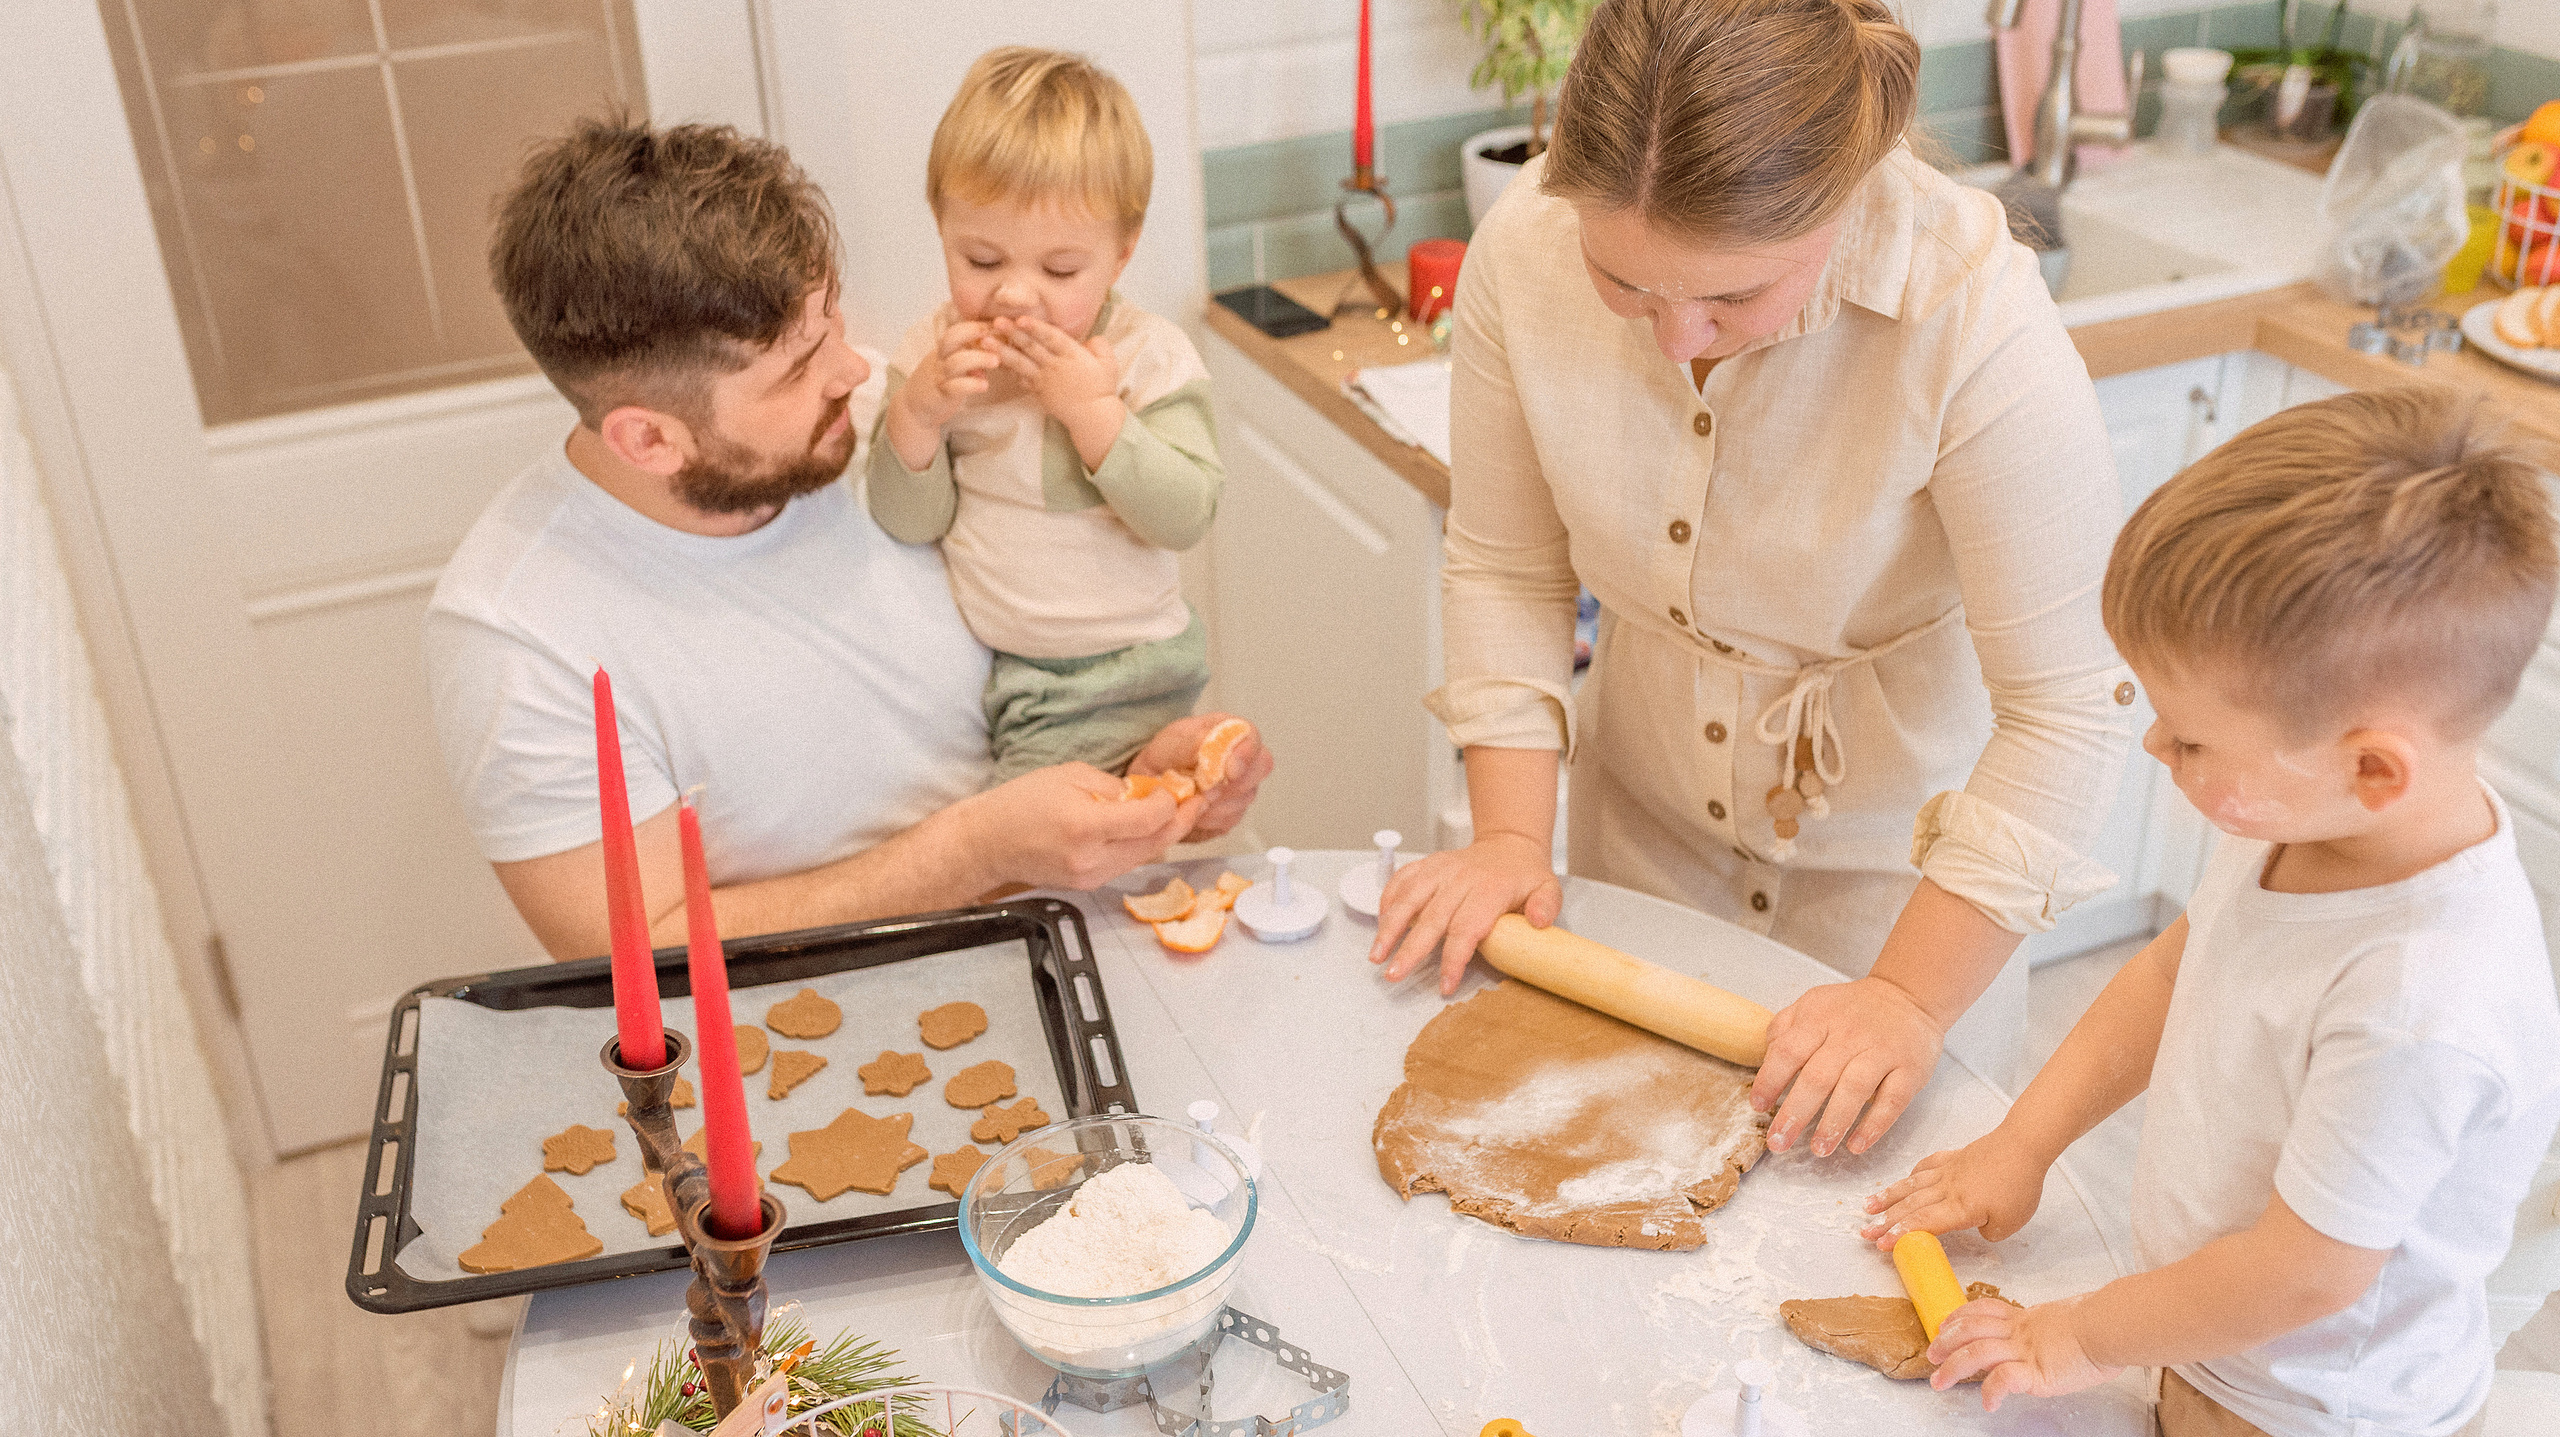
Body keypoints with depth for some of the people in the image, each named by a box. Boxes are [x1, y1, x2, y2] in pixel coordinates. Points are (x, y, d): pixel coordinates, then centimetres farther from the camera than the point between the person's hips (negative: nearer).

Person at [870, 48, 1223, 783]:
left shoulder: (1149, 357, -10)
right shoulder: (934, 352, -1)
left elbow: (1186, 517, -20)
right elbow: (908, 524, -5)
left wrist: (1093, 411, -27)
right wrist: (916, 412, -22)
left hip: (1111, 674, -4)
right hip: (969, 662, 4)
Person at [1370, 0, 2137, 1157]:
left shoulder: (1975, 316, -32)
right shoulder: (1525, 247, -22)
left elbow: (2067, 709, -26)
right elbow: (1502, 567, -8)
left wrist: (1912, 1000, -25)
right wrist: (1511, 834, -13)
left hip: (1901, 838, -3)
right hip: (1646, 803, 4)